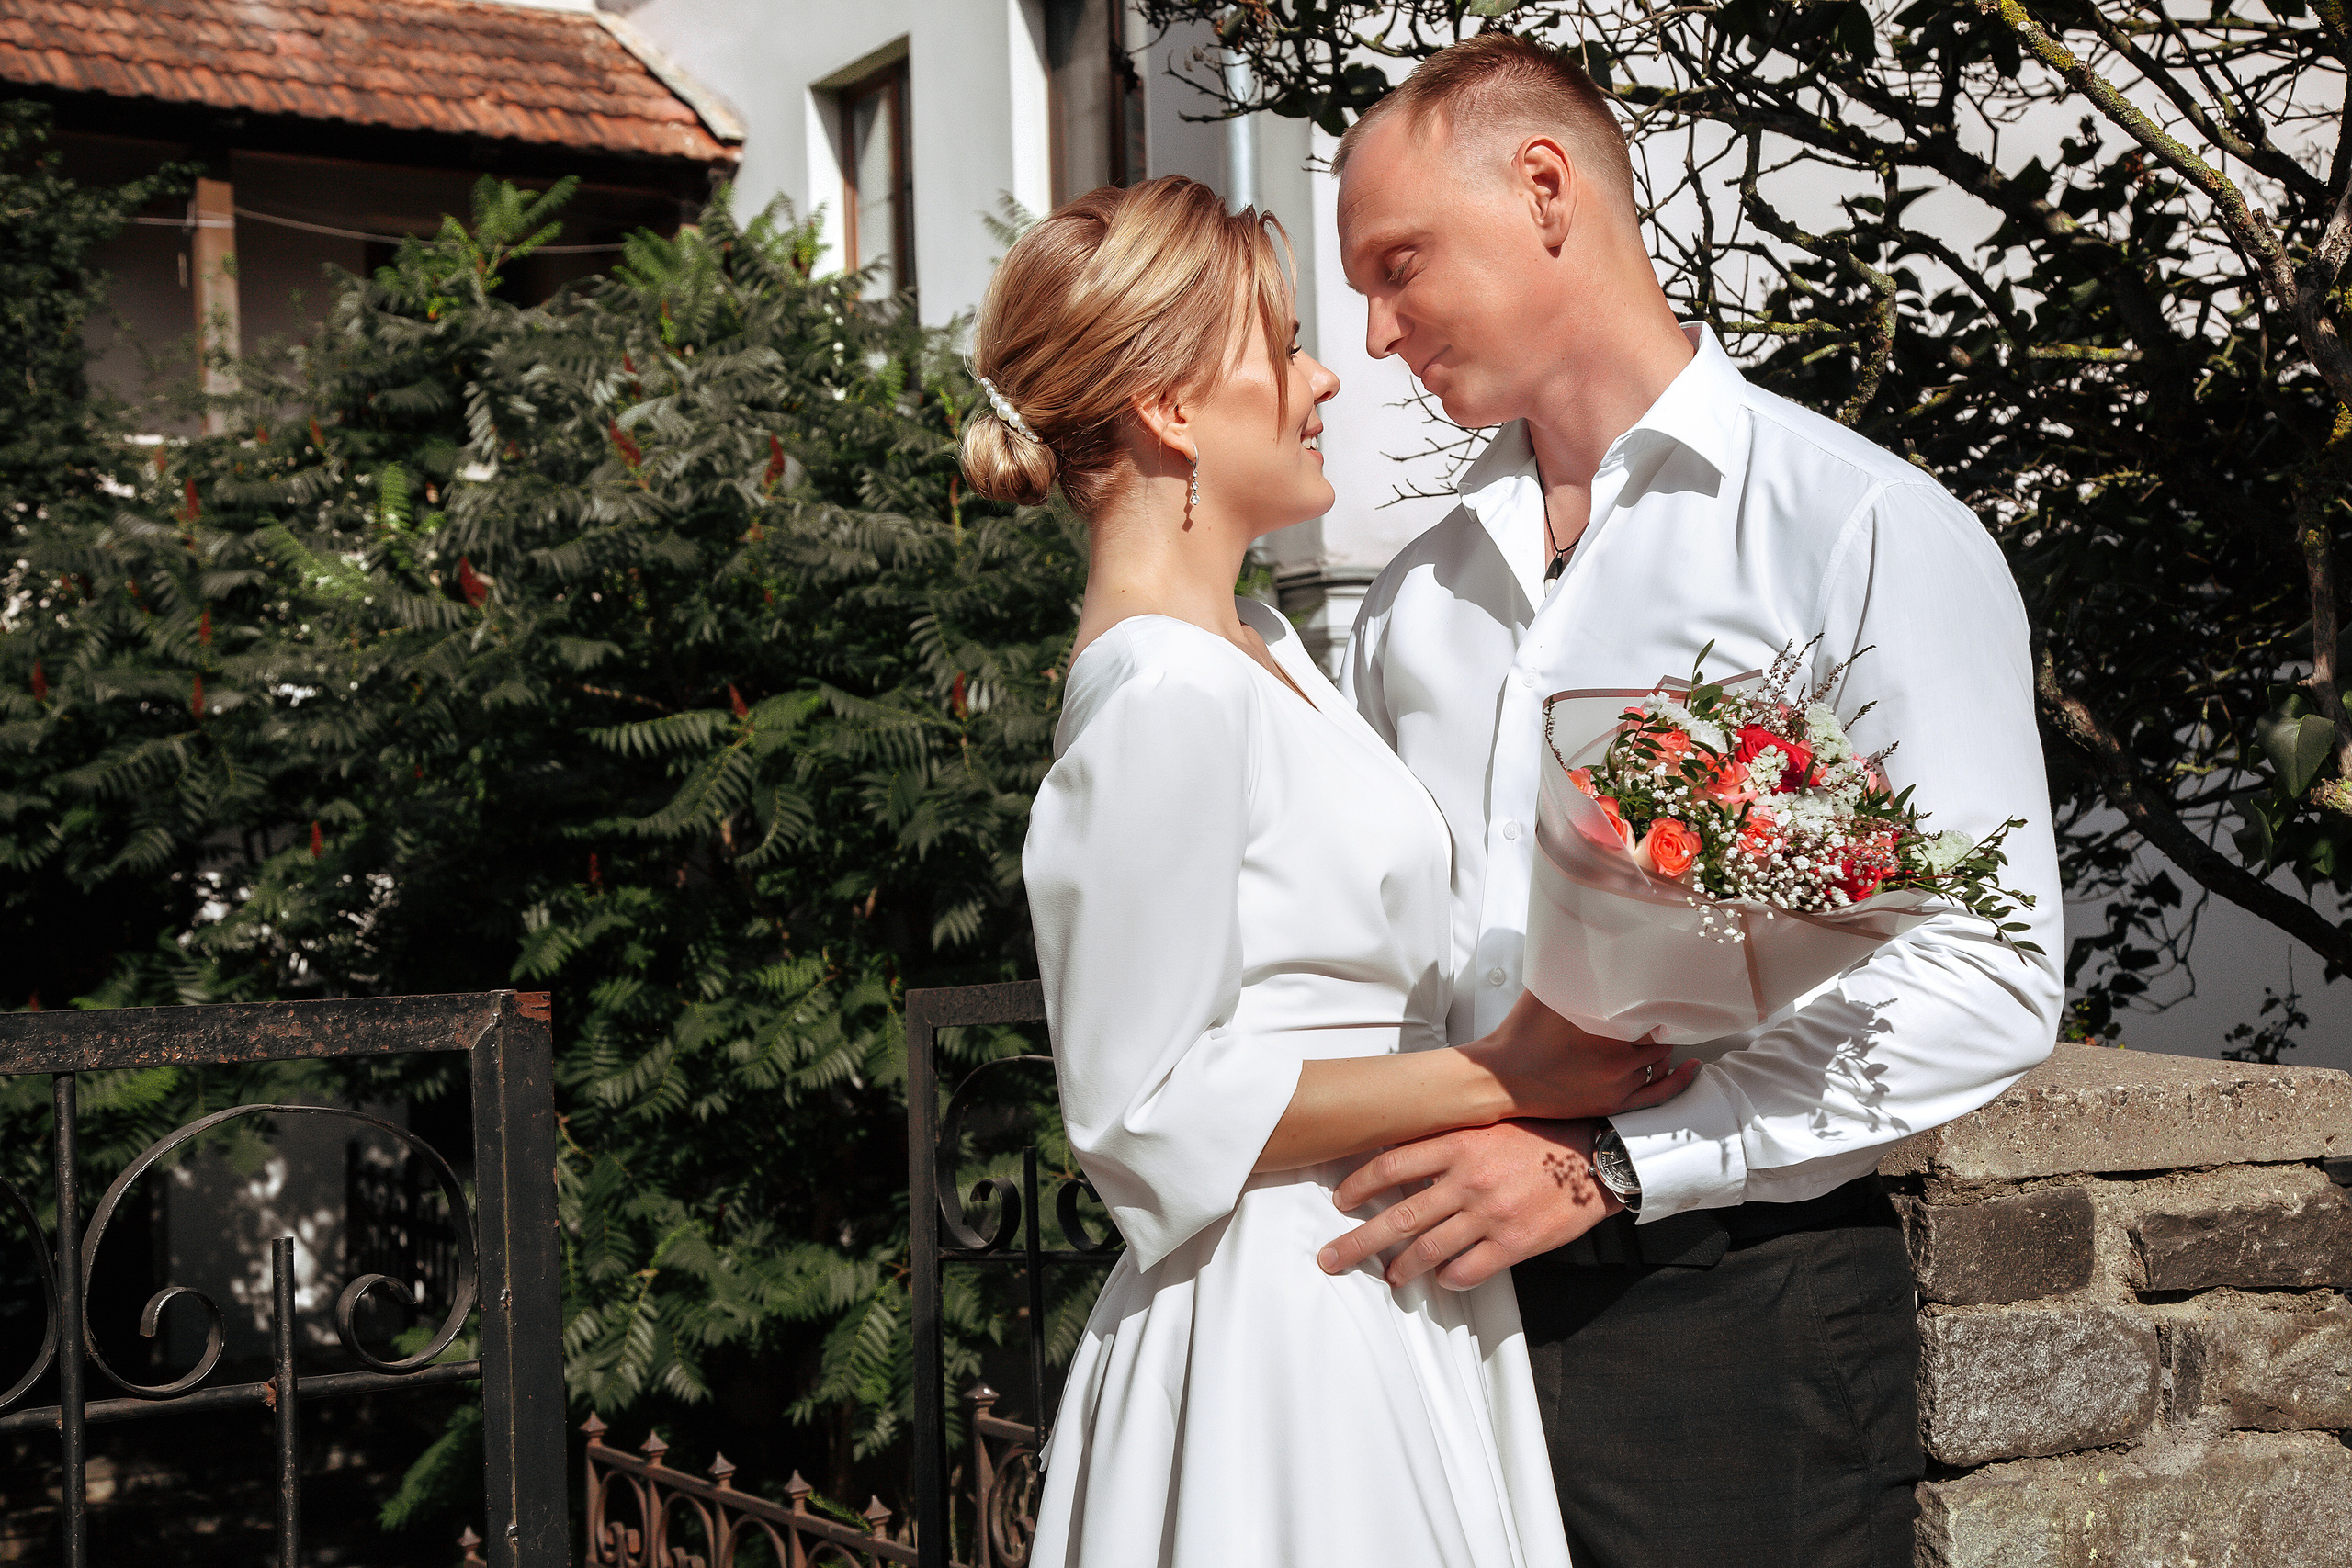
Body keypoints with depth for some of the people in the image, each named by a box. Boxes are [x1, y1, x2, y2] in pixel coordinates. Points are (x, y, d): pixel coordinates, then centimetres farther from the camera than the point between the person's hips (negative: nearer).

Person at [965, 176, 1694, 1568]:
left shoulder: (1257, 643, 10)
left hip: (1385, 1303, 9)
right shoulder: (1166, 698, -20)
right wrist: (1502, 1080, -17)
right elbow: (1153, 1109, -20)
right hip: (1283, 1334, -9)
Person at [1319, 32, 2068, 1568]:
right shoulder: (1416, 596, 13)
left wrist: (1607, 1163, -18)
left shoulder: (1868, 531, -5)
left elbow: (1989, 981, -13)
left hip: (1733, 1313, -4)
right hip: (1441, 1299, 5)